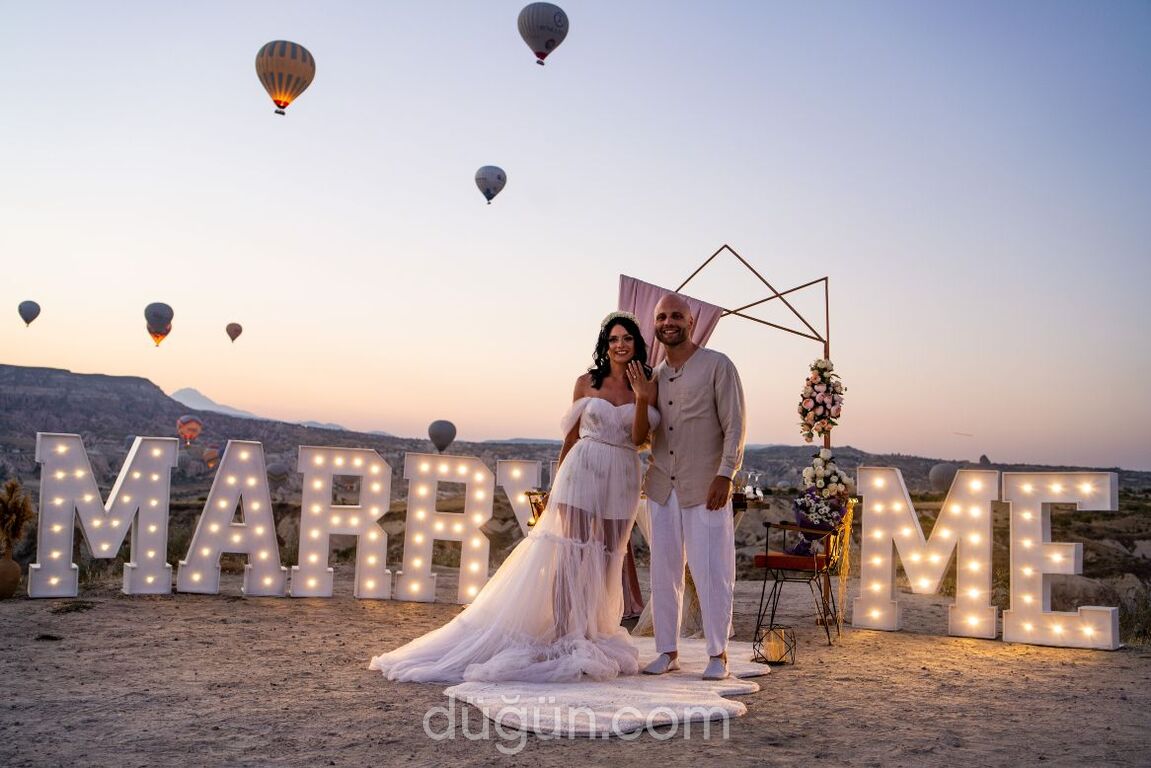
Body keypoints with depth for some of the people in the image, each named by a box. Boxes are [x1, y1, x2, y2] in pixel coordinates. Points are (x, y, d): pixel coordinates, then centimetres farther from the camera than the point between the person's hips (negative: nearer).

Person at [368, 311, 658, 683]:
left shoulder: (647, 385, 7)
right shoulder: (587, 382, 5)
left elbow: (640, 438, -3)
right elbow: (571, 435, 10)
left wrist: (641, 394, -14)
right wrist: (557, 483, 11)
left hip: (622, 478, 2)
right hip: (582, 470, -2)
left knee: (607, 561, 5)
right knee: (571, 554, -9)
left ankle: (592, 639, 13)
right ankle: (562, 639, -9)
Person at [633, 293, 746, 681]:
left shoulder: (718, 366, -2)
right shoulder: (655, 375, 14)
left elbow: (734, 426, -6)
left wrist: (725, 475, -15)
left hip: (705, 487, -5)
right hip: (662, 486, 5)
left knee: (711, 571, -2)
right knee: (664, 571, 8)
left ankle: (718, 654, 10)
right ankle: (667, 651, 17)